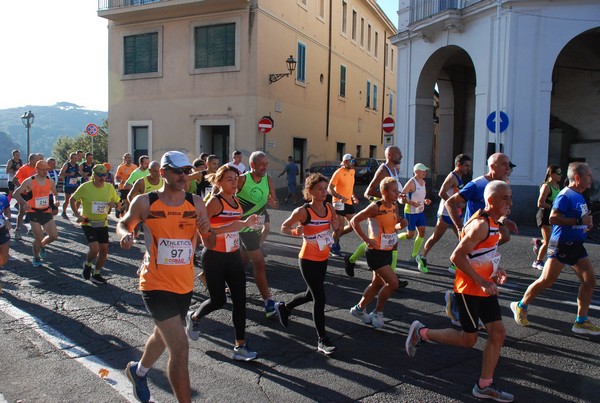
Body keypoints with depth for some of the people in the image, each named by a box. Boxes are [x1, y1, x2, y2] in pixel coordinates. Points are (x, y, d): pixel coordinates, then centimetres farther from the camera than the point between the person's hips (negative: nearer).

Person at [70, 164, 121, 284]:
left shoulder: (109, 187, -2)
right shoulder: (85, 187, -12)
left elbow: (117, 202, 9)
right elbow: (72, 200, 0)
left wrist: (114, 204, -14)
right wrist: (78, 215, -10)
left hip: (103, 224, 4)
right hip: (88, 223, -4)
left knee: (104, 250, 6)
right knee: (94, 248, -19)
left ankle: (96, 274, 27)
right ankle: (87, 265, 15)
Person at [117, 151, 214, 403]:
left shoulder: (196, 203, -2)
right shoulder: (144, 202, -10)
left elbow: (211, 244, 3)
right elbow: (124, 224, 8)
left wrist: (207, 231, -19)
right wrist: (125, 235, -14)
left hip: (185, 285, 5)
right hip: (156, 285, -5)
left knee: (163, 336, 28)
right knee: (180, 350, -14)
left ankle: (138, 371, 58)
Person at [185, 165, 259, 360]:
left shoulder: (236, 201, 7)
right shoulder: (215, 201, -15)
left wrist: (245, 223, 10)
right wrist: (228, 229, -30)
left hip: (234, 256, 6)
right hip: (214, 257, -6)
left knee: (240, 300, 0)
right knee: (218, 300, 4)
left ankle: (240, 346, 9)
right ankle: (193, 317, 38)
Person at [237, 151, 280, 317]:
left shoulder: (268, 179, -1)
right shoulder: (242, 179, -17)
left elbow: (276, 203, 2)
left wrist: (273, 203, -20)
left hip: (257, 226, 6)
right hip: (245, 227, -6)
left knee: (243, 259, 21)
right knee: (259, 263, -10)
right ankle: (269, 303, -7)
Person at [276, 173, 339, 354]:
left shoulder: (329, 208, 0)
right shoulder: (303, 211, -16)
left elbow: (335, 230, 12)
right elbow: (284, 227, -6)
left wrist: (336, 226, -10)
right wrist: (295, 231, -26)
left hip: (323, 259, 7)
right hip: (308, 259, -7)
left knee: (311, 294, 21)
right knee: (319, 298, -7)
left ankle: (284, 307, 47)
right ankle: (322, 340, 5)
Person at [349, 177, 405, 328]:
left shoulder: (395, 206, 4)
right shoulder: (375, 207, -19)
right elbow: (354, 221, -17)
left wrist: (402, 223, -2)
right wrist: (366, 239, -21)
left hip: (387, 252, 9)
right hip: (376, 252, -8)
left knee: (378, 283, 18)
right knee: (393, 283, -12)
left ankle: (359, 309, 36)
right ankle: (377, 313, 9)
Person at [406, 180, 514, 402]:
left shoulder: (493, 223, 9)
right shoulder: (480, 224, -22)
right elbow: (457, 256, -26)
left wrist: (496, 270, 9)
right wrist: (482, 282, -25)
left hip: (485, 288, 9)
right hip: (469, 289, -9)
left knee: (498, 333, 8)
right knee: (468, 339, 2)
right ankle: (421, 332, 18)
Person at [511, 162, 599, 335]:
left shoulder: (579, 196, 12)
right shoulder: (565, 195, -16)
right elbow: (553, 218, -26)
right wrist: (579, 221, -23)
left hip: (576, 245, 9)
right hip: (562, 245, -9)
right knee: (546, 281, -5)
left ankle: (581, 322, 16)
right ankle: (520, 306, 14)